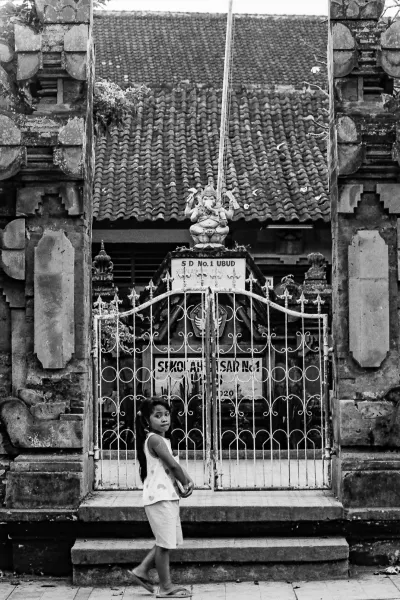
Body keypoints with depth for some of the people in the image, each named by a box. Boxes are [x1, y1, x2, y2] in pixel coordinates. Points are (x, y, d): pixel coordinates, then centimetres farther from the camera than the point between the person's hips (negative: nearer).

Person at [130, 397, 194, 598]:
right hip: (160, 497, -10)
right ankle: (165, 587, 6)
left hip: (169, 497, 10)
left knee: (167, 541, 16)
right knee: (165, 543, -2)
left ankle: (141, 571, 24)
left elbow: (176, 466, 15)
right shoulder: (155, 439, -14)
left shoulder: (164, 439, 16)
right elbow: (172, 465, -18)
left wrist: (187, 480, -3)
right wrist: (185, 485, -4)